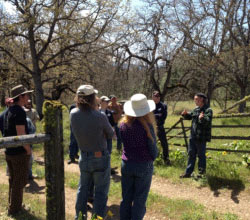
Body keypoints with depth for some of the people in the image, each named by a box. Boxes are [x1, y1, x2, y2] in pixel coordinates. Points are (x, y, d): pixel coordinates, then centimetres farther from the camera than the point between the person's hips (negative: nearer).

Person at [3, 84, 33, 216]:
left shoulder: (8, 111, 9)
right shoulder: (20, 112, -19)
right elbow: (21, 134, -24)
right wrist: (29, 149, -13)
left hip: (9, 151, 9)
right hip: (20, 152, -9)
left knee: (13, 180, 20)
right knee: (19, 182, 3)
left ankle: (12, 205, 31)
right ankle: (14, 209, 12)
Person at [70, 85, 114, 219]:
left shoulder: (73, 114, -10)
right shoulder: (100, 117, -22)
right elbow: (110, 134, -6)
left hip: (84, 158, 5)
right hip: (101, 158, -5)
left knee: (83, 189, 22)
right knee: (100, 193, 8)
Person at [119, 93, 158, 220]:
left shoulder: (123, 124, -4)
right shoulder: (147, 126, -17)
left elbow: (123, 143, 7)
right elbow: (153, 148, -9)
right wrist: (152, 158, 11)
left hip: (126, 164, 4)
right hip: (144, 166, -4)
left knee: (126, 199, 16)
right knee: (139, 200, 8)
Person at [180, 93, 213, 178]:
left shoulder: (208, 110, -13)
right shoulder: (196, 109, 11)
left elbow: (207, 121, -27)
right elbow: (189, 116, 25)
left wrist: (202, 118, -48)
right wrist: (185, 114, 4)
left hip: (201, 137, -8)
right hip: (193, 136, 8)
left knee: (201, 155, 4)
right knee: (191, 154, 12)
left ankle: (202, 172, 20)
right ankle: (188, 172, 20)